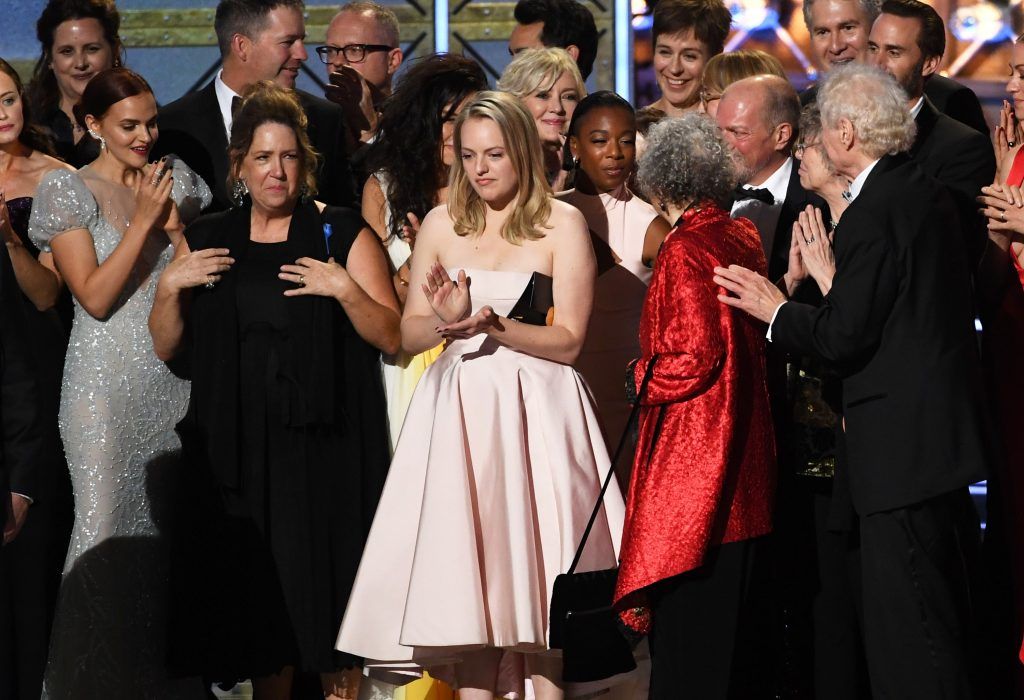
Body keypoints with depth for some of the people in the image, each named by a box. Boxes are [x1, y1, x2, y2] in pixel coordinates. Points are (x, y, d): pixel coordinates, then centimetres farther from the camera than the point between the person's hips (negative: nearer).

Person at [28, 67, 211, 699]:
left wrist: (175, 224, -6)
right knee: (105, 525, -8)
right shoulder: (67, 190, -2)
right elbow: (96, 296, -10)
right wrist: (143, 220, -13)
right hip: (107, 381, -4)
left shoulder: (176, 178, 10)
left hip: (175, 378, 4)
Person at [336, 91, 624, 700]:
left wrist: (490, 323, -18)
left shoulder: (562, 225, -1)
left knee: (533, 564, -8)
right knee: (465, 571, -1)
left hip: (535, 410, -3)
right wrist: (447, 318, -11)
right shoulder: (442, 225, 10)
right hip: (458, 413, 4)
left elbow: (569, 341, -6)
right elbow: (410, 334, 10)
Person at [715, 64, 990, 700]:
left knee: (907, 633, -5)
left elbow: (844, 335, -18)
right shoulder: (929, 193, 11)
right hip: (947, 427, 10)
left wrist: (775, 310, -3)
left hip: (902, 443, -10)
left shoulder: (873, 213, -18)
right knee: (943, 620, 18)